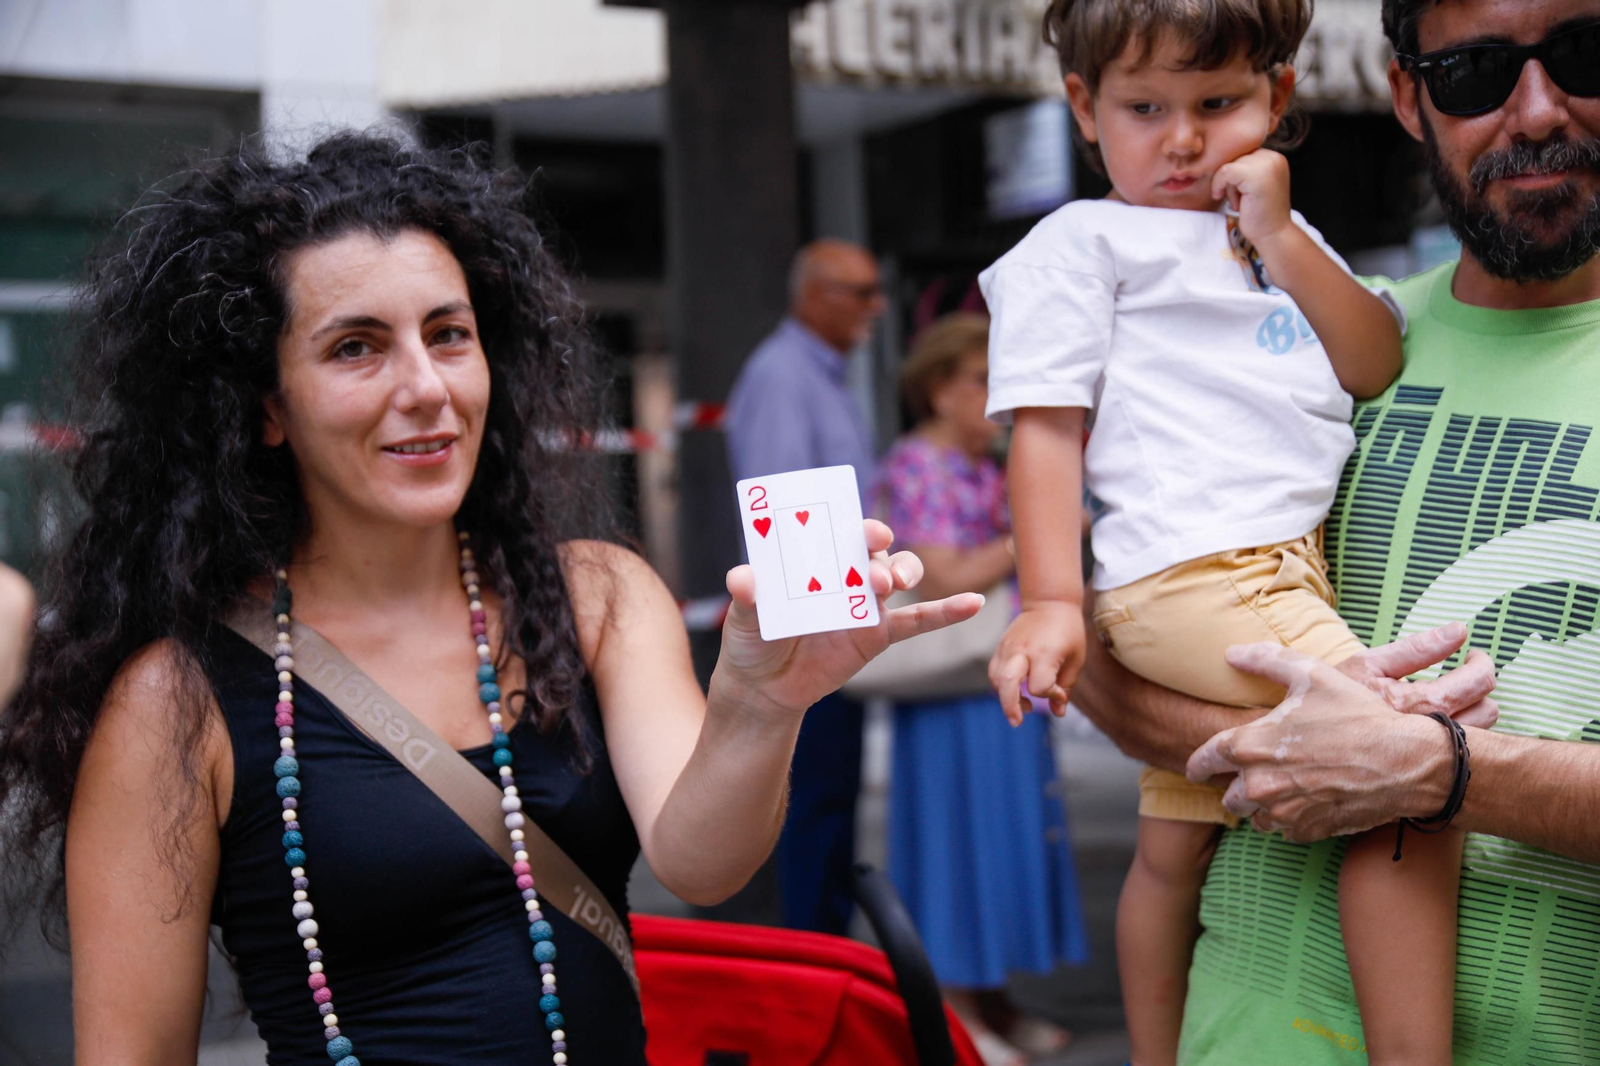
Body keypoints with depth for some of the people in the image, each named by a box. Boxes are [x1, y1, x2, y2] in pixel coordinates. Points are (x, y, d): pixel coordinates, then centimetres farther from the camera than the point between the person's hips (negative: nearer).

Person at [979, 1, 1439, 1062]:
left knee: (1178, 844, 16)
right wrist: (1052, 601, -13)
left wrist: (1282, 238, 1)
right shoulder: (1083, 241, 5)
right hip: (1193, 576, -7)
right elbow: (1046, 426, -3)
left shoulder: (1283, 236, 25)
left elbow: (1377, 369, 11)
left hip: (1297, 568, 7)